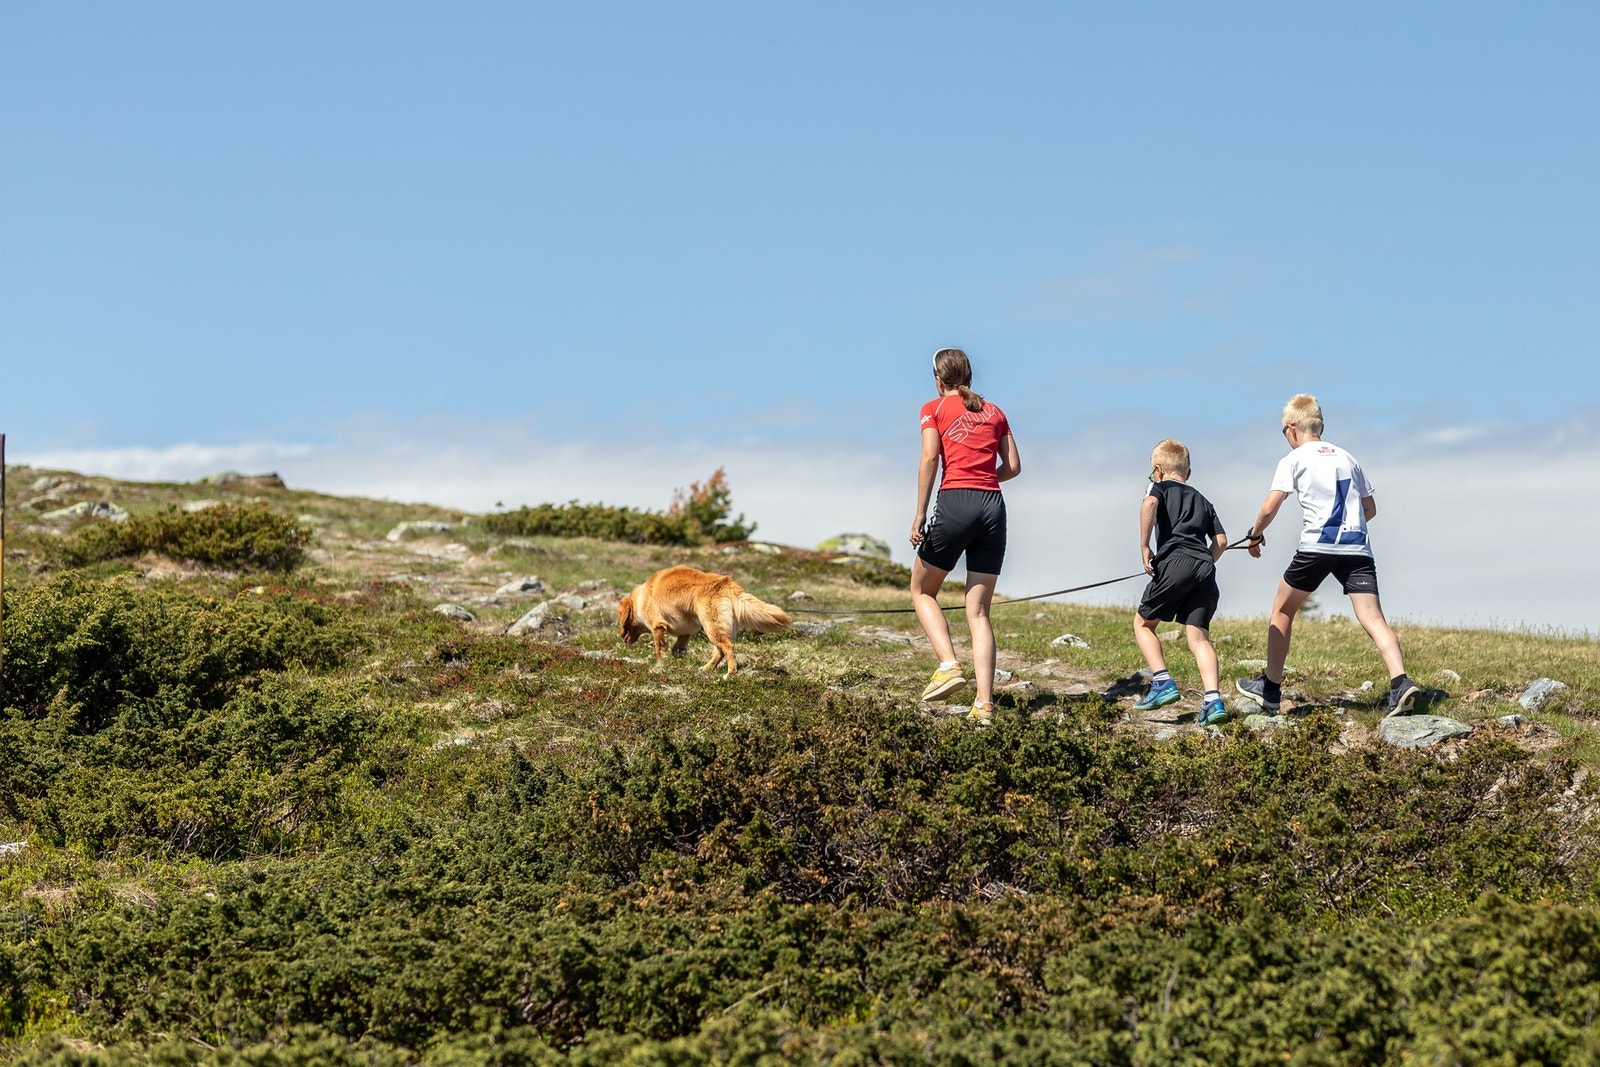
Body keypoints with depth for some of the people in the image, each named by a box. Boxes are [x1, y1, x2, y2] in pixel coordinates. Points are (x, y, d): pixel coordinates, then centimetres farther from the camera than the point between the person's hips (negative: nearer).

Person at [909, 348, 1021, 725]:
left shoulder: (935, 408, 7)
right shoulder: (994, 412, 18)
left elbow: (930, 458, -6)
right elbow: (1013, 466, 13)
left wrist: (920, 515, -8)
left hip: (954, 503, -4)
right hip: (994, 508, 4)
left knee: (922, 591, 16)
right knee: (978, 610, 5)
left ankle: (949, 666, -6)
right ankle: (984, 703, -6)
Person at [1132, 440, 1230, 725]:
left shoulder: (1161, 487, 14)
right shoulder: (1202, 501, 29)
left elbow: (1149, 504, -11)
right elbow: (1221, 541, 20)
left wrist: (1144, 547, -11)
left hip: (1175, 562, -5)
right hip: (1205, 569, 5)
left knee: (1143, 623, 12)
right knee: (1199, 637, 1)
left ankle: (1163, 683, -4)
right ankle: (1213, 699, -16)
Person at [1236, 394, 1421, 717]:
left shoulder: (1294, 460, 5)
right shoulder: (1347, 458, 20)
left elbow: (1269, 508, -3)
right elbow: (1370, 509, 23)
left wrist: (1255, 535, 14)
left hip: (1317, 545, -4)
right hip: (1357, 547, 4)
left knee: (1282, 609, 15)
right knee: (1373, 619, -6)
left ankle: (1270, 688, 20)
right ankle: (1400, 682, -28)